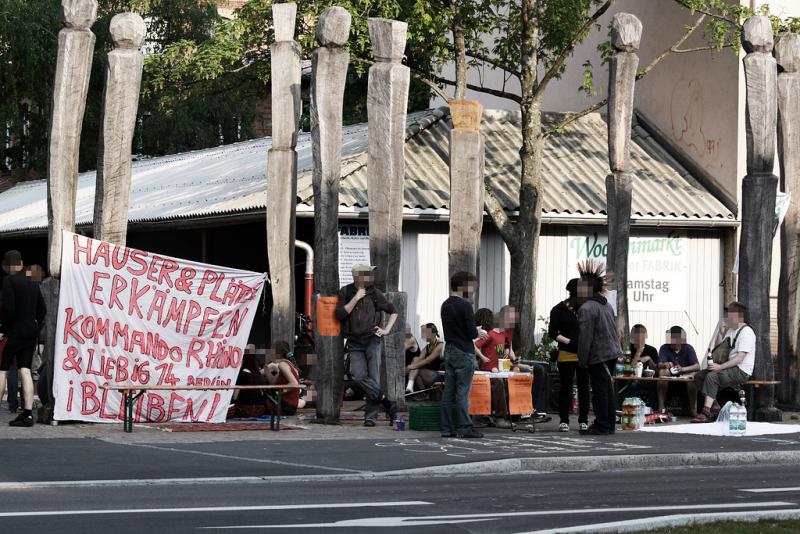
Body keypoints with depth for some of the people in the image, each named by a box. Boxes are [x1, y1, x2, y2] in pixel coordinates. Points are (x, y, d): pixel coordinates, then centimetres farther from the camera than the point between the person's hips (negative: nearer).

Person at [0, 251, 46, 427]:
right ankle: (28, 413, -3)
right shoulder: (32, 283, 12)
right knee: (25, 371, 3)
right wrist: (35, 327, 15)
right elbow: (42, 309, 15)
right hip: (31, 333, 6)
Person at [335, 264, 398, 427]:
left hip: (372, 340, -1)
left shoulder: (374, 293, 4)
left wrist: (386, 329, 4)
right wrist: (356, 298, -12)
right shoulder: (345, 292, 5)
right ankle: (387, 403, -6)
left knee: (374, 378, -7)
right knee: (360, 376, -15)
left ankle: (371, 415, -2)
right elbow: (340, 314, -7)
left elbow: (393, 311, 15)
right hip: (354, 343, 1)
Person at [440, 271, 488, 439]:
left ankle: (447, 428, 8)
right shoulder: (465, 306, -15)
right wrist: (479, 333, 6)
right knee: (463, 392, -4)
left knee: (449, 391, 7)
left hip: (449, 351, 8)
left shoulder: (445, 305, 11)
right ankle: (464, 428, -2)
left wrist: (475, 331, 16)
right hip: (464, 353, -8)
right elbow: (471, 332, -16)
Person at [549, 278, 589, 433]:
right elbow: (552, 333, -4)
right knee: (566, 388, 1)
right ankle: (564, 421, 7)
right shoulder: (559, 310, -1)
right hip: (566, 355, -3)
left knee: (584, 388, 5)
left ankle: (583, 421, 11)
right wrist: (569, 341, -16)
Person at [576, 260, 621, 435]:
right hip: (612, 351, 9)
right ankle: (610, 424, 17)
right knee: (609, 388, 12)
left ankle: (602, 426, -2)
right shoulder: (606, 305, 15)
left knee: (600, 390, -5)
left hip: (598, 355, -9)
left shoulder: (586, 308, -14)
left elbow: (585, 337, -17)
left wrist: (583, 359, -11)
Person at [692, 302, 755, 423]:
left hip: (742, 371, -9)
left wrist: (720, 367, -28)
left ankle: (706, 412, -33)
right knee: (699, 377, -2)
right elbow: (718, 349, 19)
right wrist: (721, 332, 4)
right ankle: (714, 406, -8)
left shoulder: (746, 332, -13)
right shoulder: (730, 330, 16)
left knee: (711, 376, -30)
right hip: (731, 367, 9)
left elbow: (740, 358, -21)